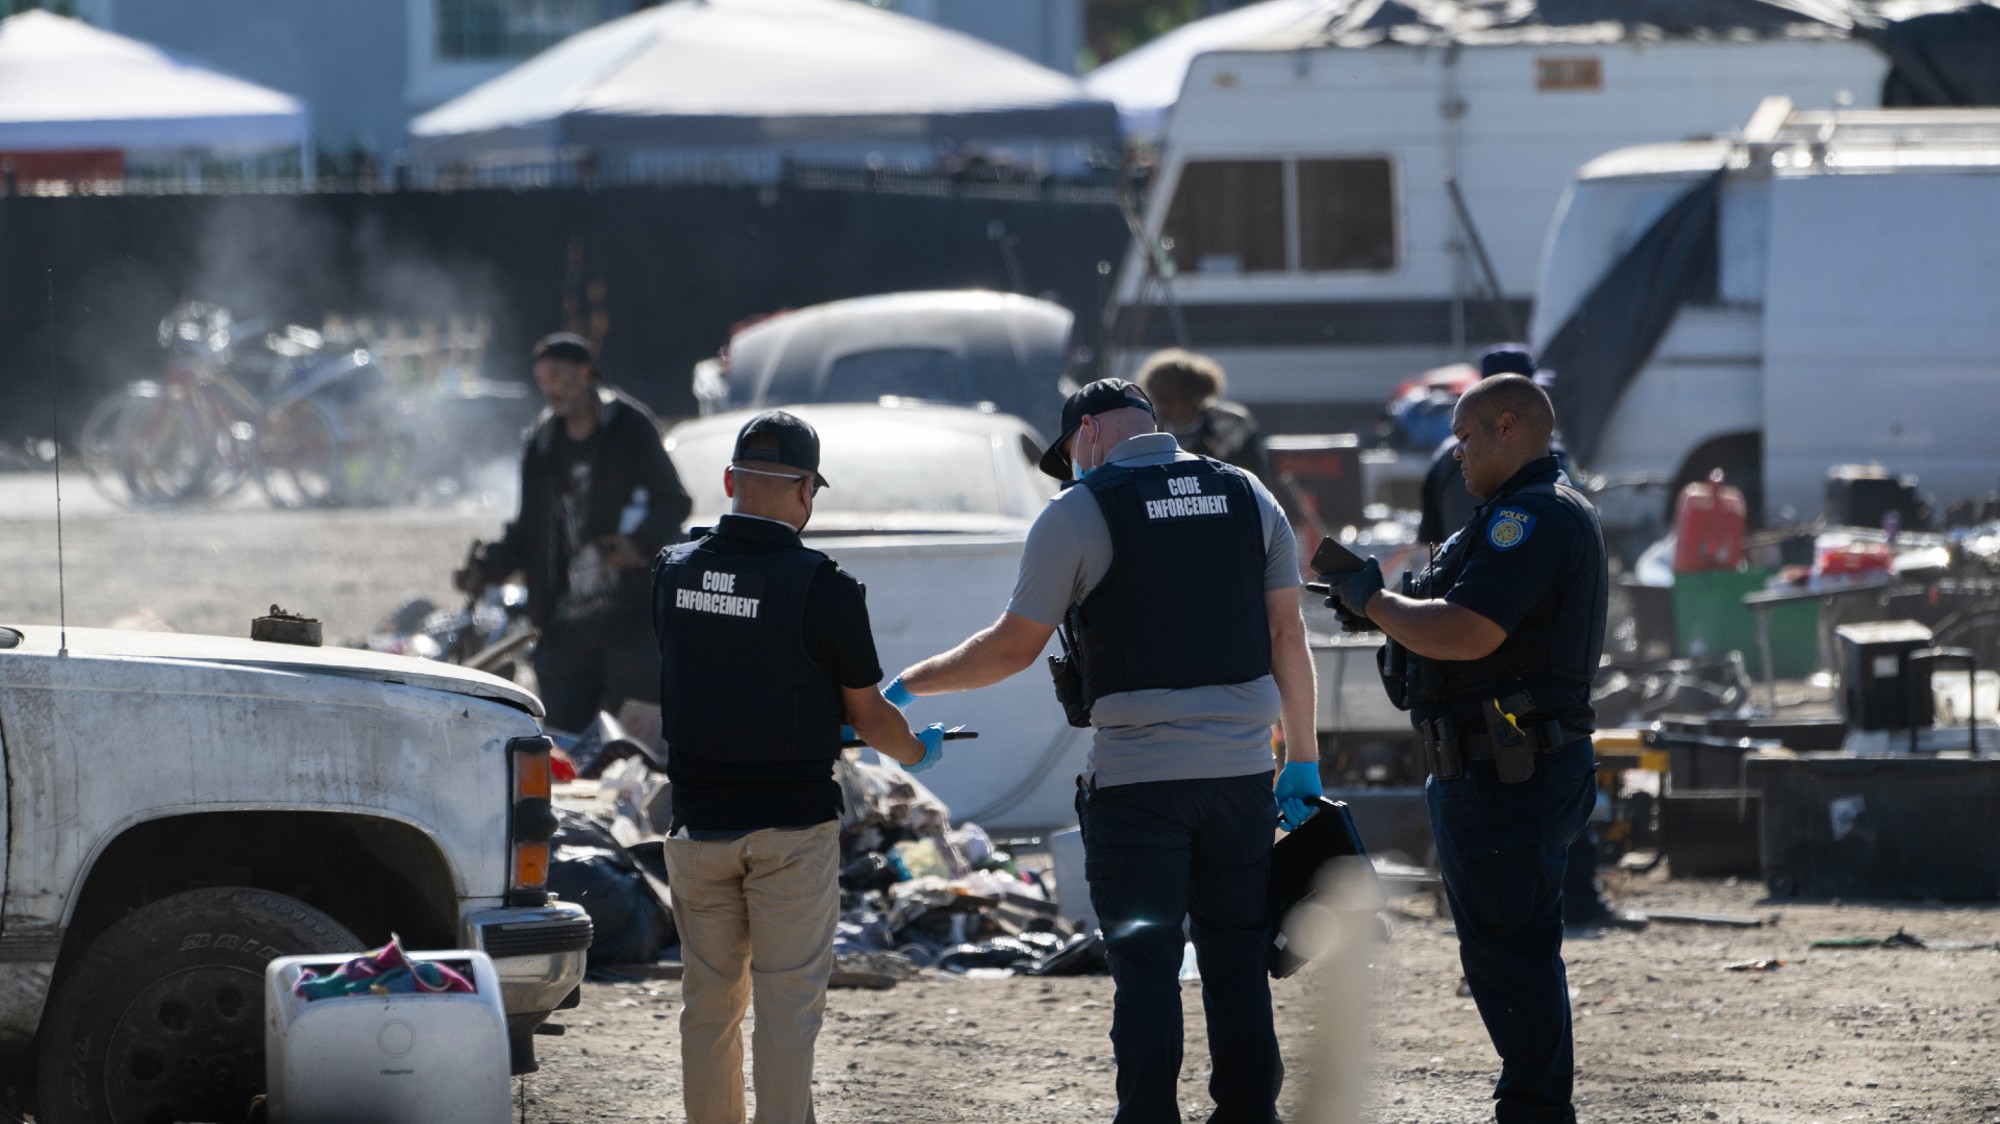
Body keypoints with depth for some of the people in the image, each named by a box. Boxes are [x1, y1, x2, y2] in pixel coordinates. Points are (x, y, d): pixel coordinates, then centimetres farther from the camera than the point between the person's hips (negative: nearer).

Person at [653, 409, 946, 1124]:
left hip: (697, 823, 4)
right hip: (791, 824, -4)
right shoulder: (823, 588, -14)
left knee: (709, 1003, 14)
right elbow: (868, 717, -5)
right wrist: (919, 751, 19)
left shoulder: (672, 573, 0)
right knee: (787, 1004, 0)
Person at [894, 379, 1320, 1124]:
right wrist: (1302, 759, 15)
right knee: (1238, 964, 10)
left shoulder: (1080, 511, -4)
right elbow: (1286, 636, 9)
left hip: (1136, 779, -4)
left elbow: (1013, 648, -1)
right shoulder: (1247, 496, 9)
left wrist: (909, 685, 13)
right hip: (1239, 772, 4)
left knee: (1145, 968, 0)